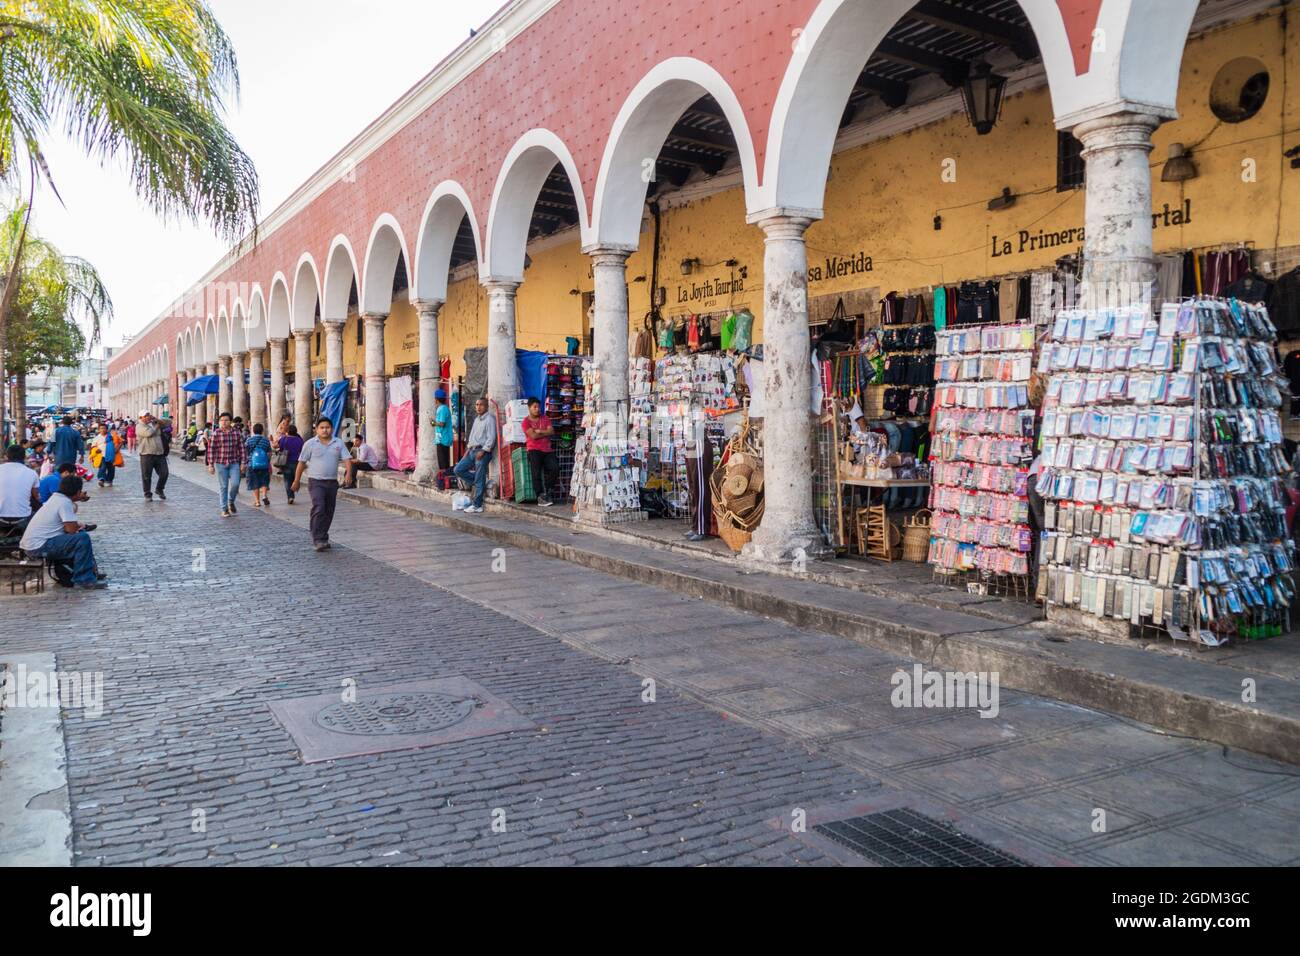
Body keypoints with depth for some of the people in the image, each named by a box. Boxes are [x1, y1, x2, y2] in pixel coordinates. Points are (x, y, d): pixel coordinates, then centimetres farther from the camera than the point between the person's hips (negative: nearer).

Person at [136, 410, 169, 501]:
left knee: (164, 473, 2)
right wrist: (156, 427, -4)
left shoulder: (154, 423, 14)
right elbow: (148, 433, -20)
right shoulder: (140, 426, -3)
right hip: (147, 454, -4)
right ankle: (148, 494, 14)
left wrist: (157, 419, 2)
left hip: (160, 453, 4)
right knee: (147, 476, 2)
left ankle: (160, 490, 25)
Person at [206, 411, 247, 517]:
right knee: (223, 487, 3)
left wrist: (243, 463, 3)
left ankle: (231, 502, 16)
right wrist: (210, 465, -4)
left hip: (234, 463, 1)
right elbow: (210, 450, -1)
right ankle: (224, 509, 12)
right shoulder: (215, 434, -1)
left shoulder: (236, 433, 6)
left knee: (235, 484, -12)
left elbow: (242, 448, 8)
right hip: (220, 464, -1)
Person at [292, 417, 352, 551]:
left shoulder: (338, 444, 6)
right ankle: (318, 540, -16)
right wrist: (297, 481, 4)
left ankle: (323, 538, 23)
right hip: (316, 481, -4)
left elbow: (347, 458, 0)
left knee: (328, 512, 10)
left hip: (332, 483, 4)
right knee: (318, 509, -17)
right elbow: (301, 463, 3)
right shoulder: (310, 444, 0)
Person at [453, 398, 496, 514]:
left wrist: (483, 451, -22)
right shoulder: (477, 419, 20)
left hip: (483, 451, -9)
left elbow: (491, 437, -17)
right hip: (472, 450, 9)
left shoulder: (490, 419, -8)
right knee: (458, 469, 6)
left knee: (479, 480, -6)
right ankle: (481, 484, 13)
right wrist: (469, 448, 13)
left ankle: (477, 506, -2)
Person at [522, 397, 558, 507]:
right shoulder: (526, 421, 4)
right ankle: (540, 496, -17)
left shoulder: (545, 418, 18)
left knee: (555, 468, -18)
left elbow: (552, 431, 4)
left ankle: (547, 492, -3)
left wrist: (539, 431, -5)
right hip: (534, 450, -4)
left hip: (547, 450, 4)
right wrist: (546, 433, 2)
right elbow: (533, 436, -9)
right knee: (537, 472, -21)